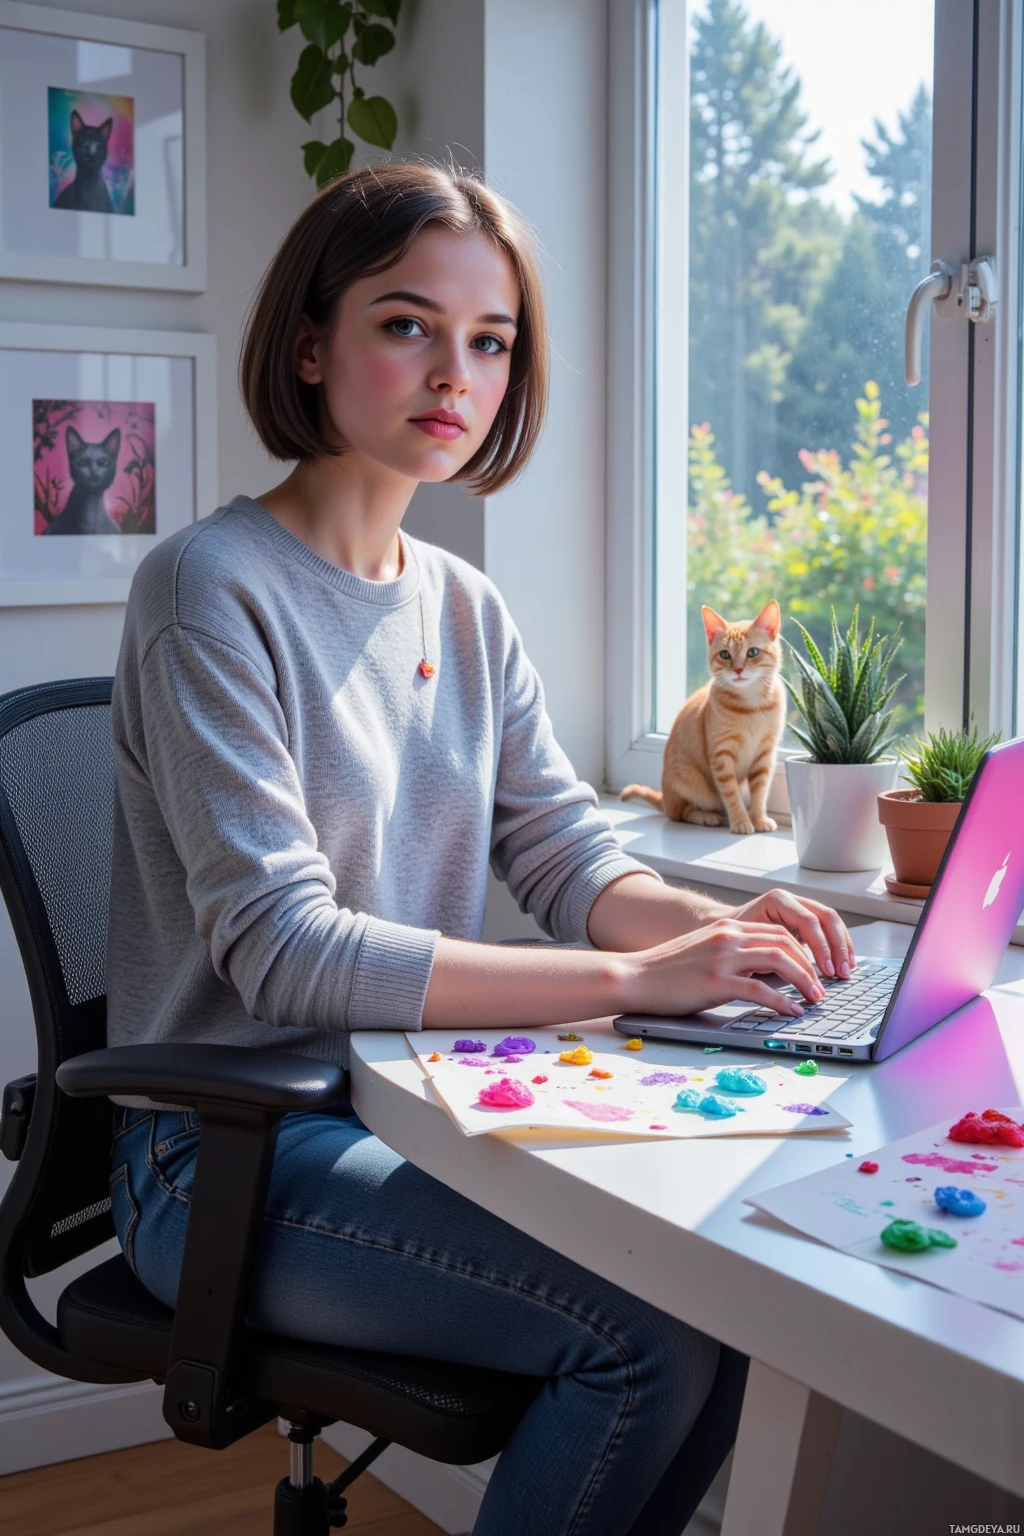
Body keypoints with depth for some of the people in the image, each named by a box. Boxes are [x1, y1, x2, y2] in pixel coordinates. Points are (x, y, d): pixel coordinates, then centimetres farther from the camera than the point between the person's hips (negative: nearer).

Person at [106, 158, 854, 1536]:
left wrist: (719, 927, -17)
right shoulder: (211, 591, -14)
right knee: (651, 1332, -20)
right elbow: (283, 946, -22)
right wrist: (630, 980, -27)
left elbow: (569, 854, 6)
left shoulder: (467, 609, 10)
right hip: (229, 1156, -7)